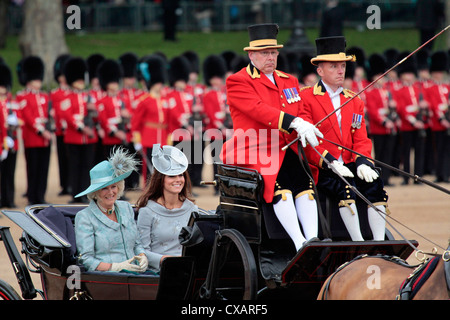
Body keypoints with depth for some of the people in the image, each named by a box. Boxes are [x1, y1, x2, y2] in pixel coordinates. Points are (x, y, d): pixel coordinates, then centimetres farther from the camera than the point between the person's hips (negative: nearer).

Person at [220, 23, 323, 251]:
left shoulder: (289, 81, 21)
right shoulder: (238, 81, -1)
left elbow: (297, 114, 19)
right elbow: (258, 110, -17)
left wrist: (303, 129, -6)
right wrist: (294, 123, -30)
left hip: (284, 150, 6)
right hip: (250, 151, -5)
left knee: (304, 178, -25)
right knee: (279, 179, -32)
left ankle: (313, 239, -34)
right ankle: (299, 242, -37)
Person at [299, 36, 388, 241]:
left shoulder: (354, 101, 18)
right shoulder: (305, 98, 0)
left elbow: (361, 139, 12)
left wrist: (362, 162, -10)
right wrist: (330, 163, -21)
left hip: (350, 165, 5)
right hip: (321, 170, -5)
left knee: (374, 184, -23)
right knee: (345, 186, -33)